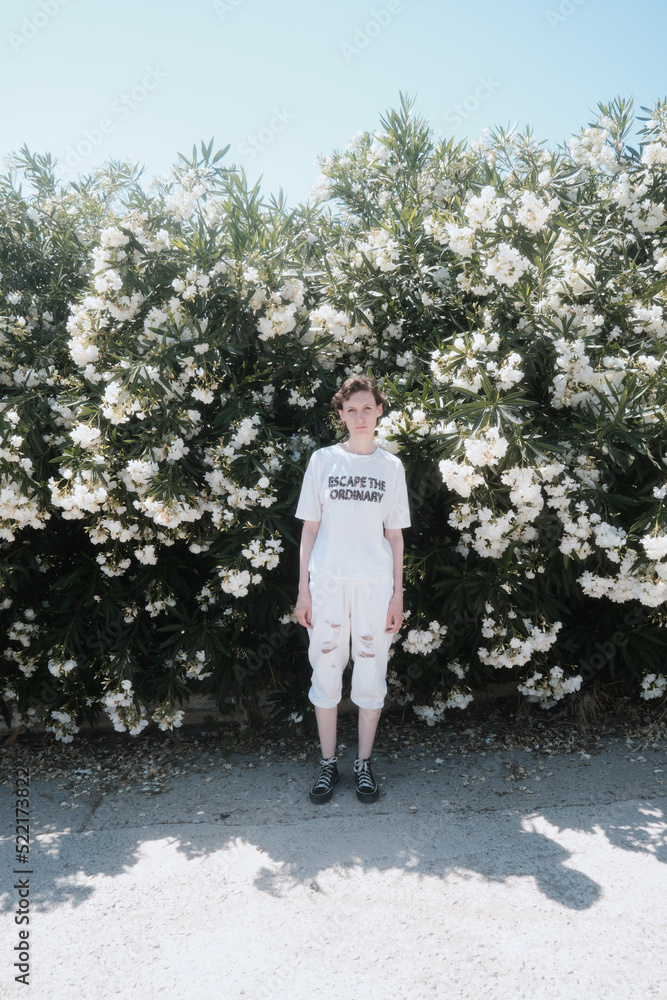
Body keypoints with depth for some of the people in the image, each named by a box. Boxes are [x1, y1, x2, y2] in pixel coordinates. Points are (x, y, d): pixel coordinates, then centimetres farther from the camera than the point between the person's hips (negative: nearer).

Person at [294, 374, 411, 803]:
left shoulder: (391, 467, 6)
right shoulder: (323, 460, 4)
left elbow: (395, 535, 7)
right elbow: (310, 528, 4)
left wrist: (398, 594, 3)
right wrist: (304, 588, 0)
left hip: (375, 584, 1)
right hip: (328, 581, 0)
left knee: (371, 672, 6)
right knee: (326, 671, 5)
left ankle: (364, 763, 23)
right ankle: (329, 763, 22)